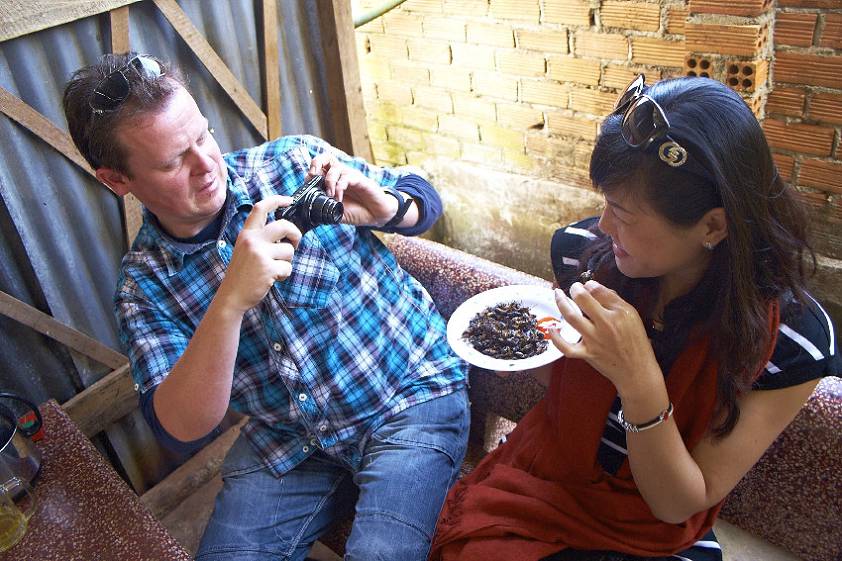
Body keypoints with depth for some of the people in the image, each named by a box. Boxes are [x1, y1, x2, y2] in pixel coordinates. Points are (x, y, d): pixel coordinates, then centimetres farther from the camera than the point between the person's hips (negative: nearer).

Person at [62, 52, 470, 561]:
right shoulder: (144, 282, -4)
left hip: (411, 395, -2)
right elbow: (182, 428, -15)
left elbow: (425, 200, 4)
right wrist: (230, 301, -31)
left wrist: (382, 207, -21)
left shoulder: (296, 162, -7)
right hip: (287, 443, 3)